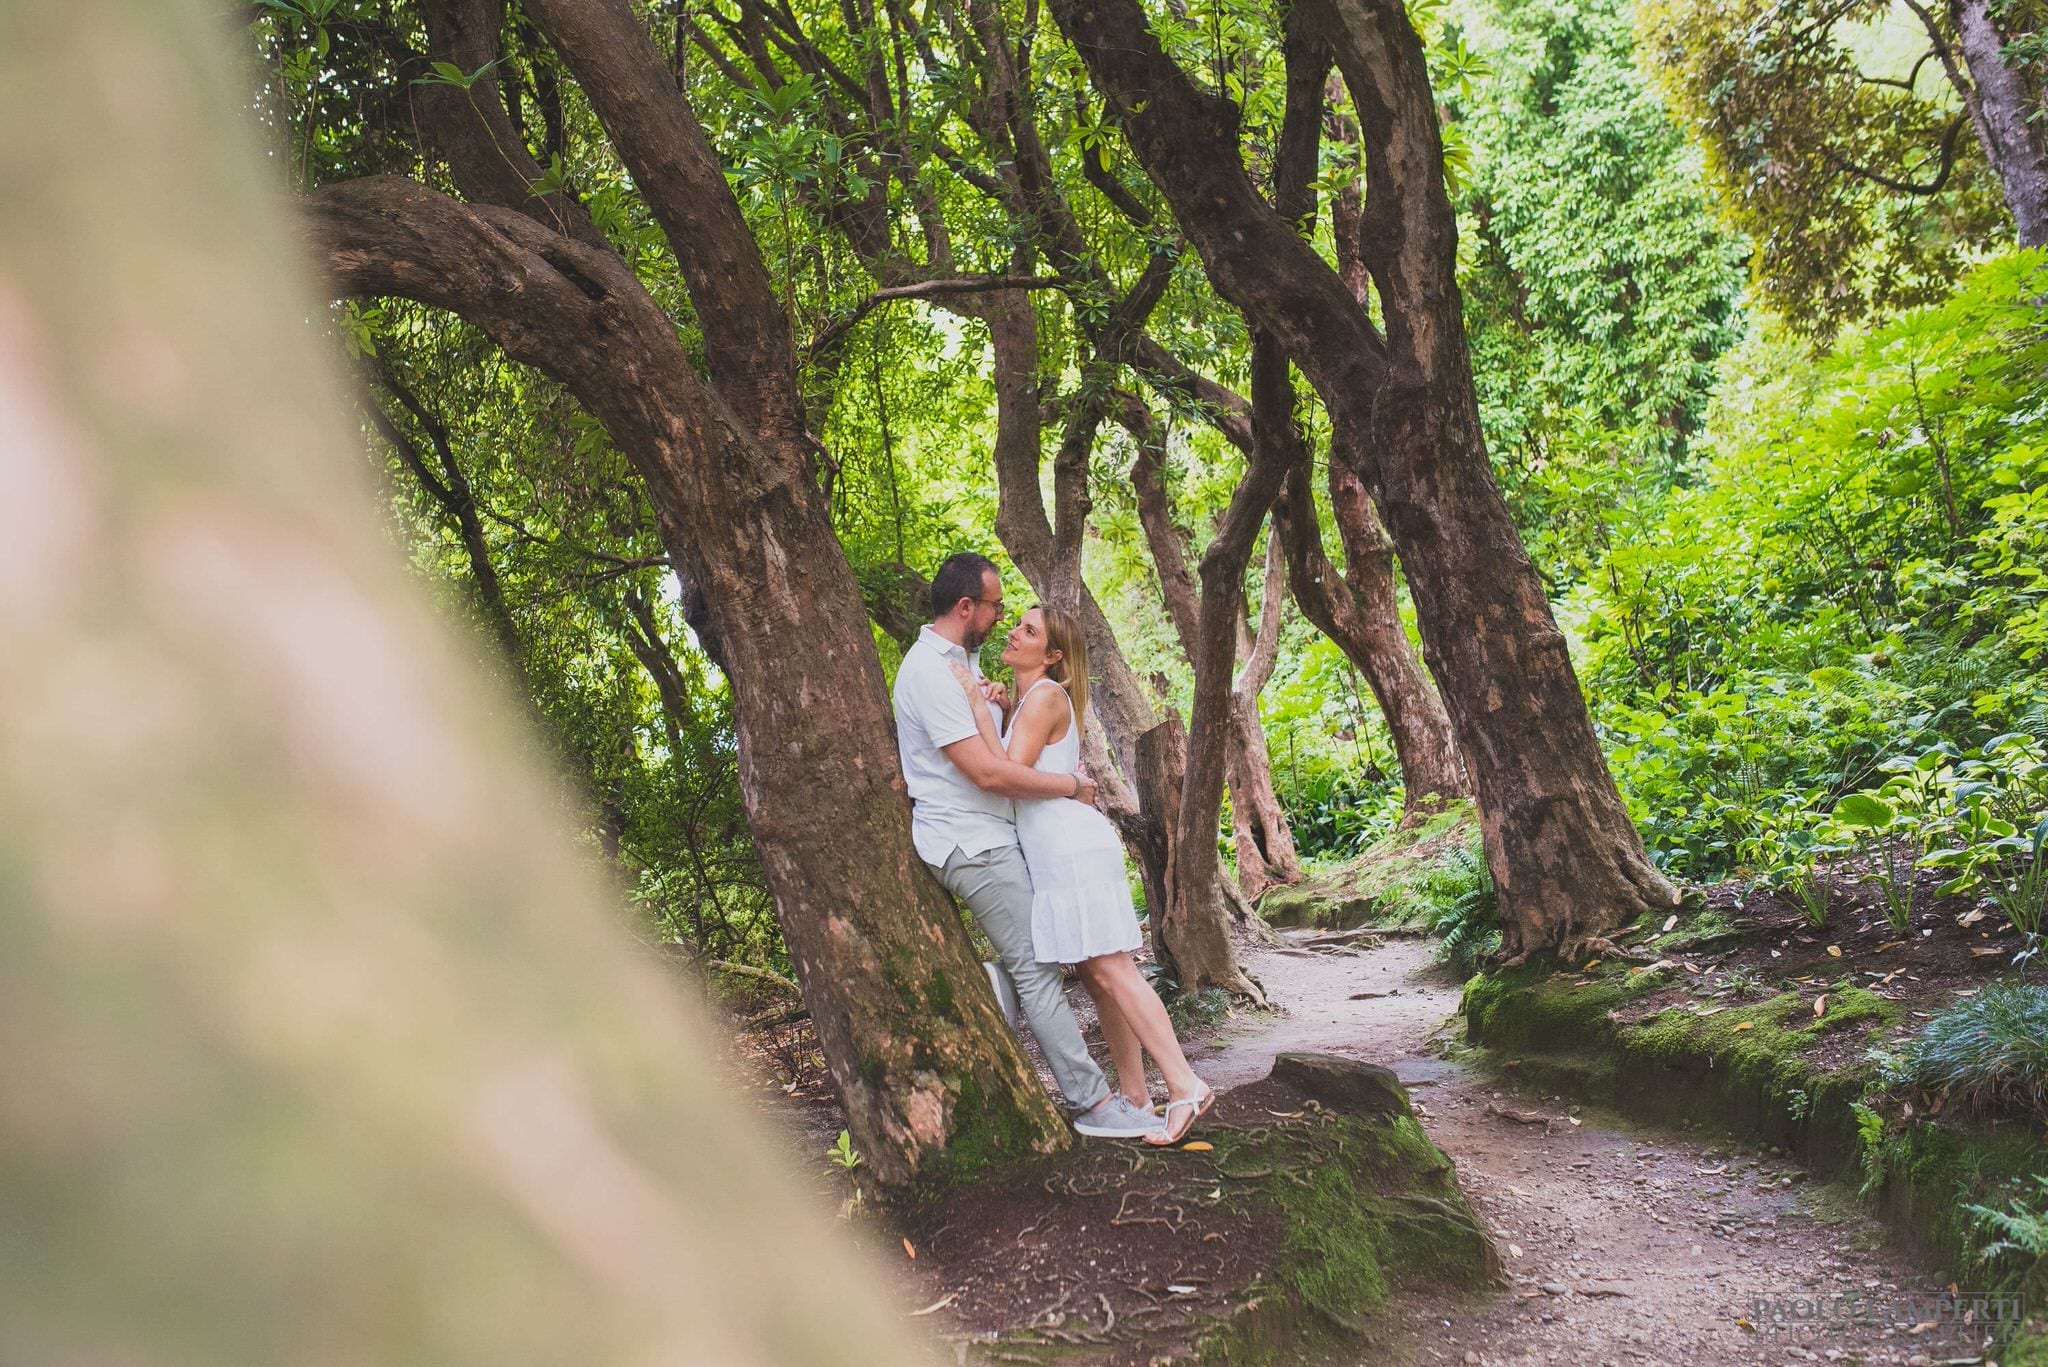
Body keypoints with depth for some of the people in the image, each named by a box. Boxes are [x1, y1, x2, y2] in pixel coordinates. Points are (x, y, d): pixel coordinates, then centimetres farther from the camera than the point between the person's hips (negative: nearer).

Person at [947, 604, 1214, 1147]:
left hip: (1073, 847, -10)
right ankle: (1133, 1093, 14)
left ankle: (1185, 1086, -12)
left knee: (1110, 971, -12)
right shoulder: (1023, 701, 19)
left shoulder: (1046, 697, -11)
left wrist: (979, 709, -15)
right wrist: (991, 710, 5)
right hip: (1053, 852, 10)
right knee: (1098, 976, 10)